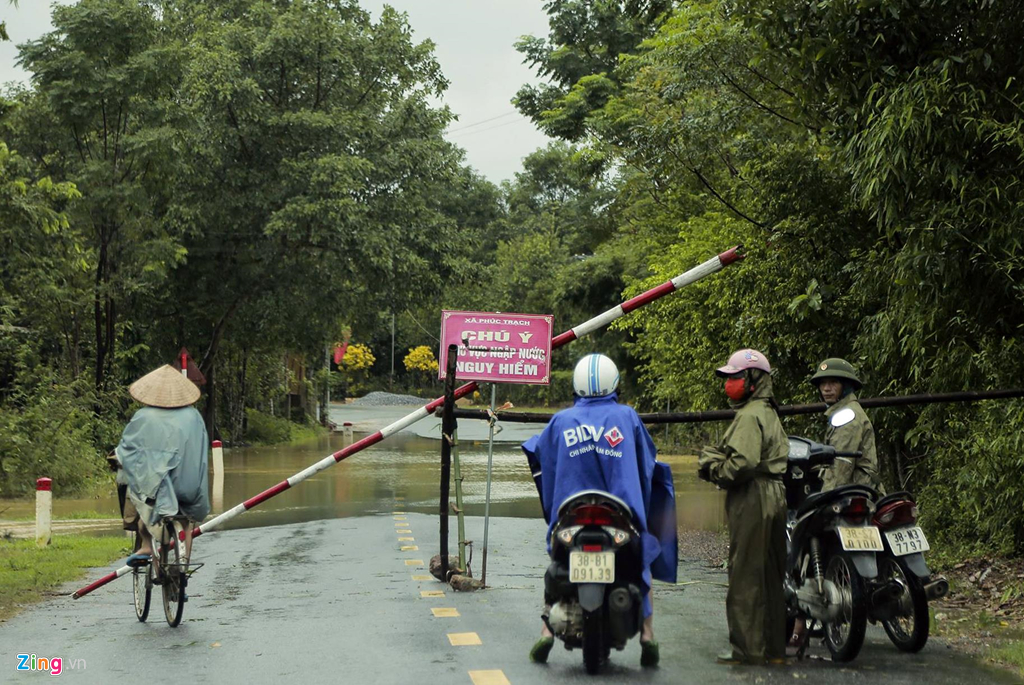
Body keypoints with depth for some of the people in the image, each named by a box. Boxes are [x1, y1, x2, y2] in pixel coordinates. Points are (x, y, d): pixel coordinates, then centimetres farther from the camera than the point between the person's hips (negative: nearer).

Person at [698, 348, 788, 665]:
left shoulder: (749, 416, -13)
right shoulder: (770, 414, 20)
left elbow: (743, 463, -23)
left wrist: (713, 468, -6)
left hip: (752, 500, -10)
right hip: (776, 498, 10)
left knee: (745, 578, -5)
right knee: (769, 577, 13)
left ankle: (748, 648, -2)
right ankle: (774, 648, 18)